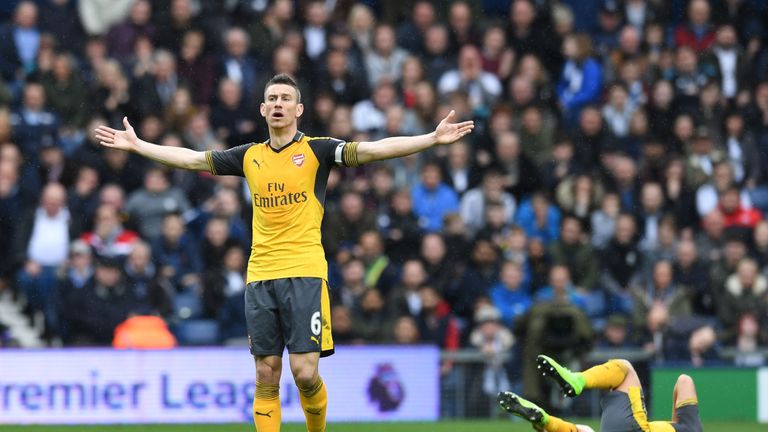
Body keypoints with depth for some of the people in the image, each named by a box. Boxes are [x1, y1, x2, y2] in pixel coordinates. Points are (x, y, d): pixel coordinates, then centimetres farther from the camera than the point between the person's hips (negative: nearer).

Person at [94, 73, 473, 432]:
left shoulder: (316, 150, 1)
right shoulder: (250, 156, 14)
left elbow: (374, 150, -9)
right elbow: (190, 158, 21)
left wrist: (434, 138, -20)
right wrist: (136, 144, 21)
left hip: (305, 273, -4)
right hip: (259, 276, 4)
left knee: (305, 373, -11)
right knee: (266, 376, 3)